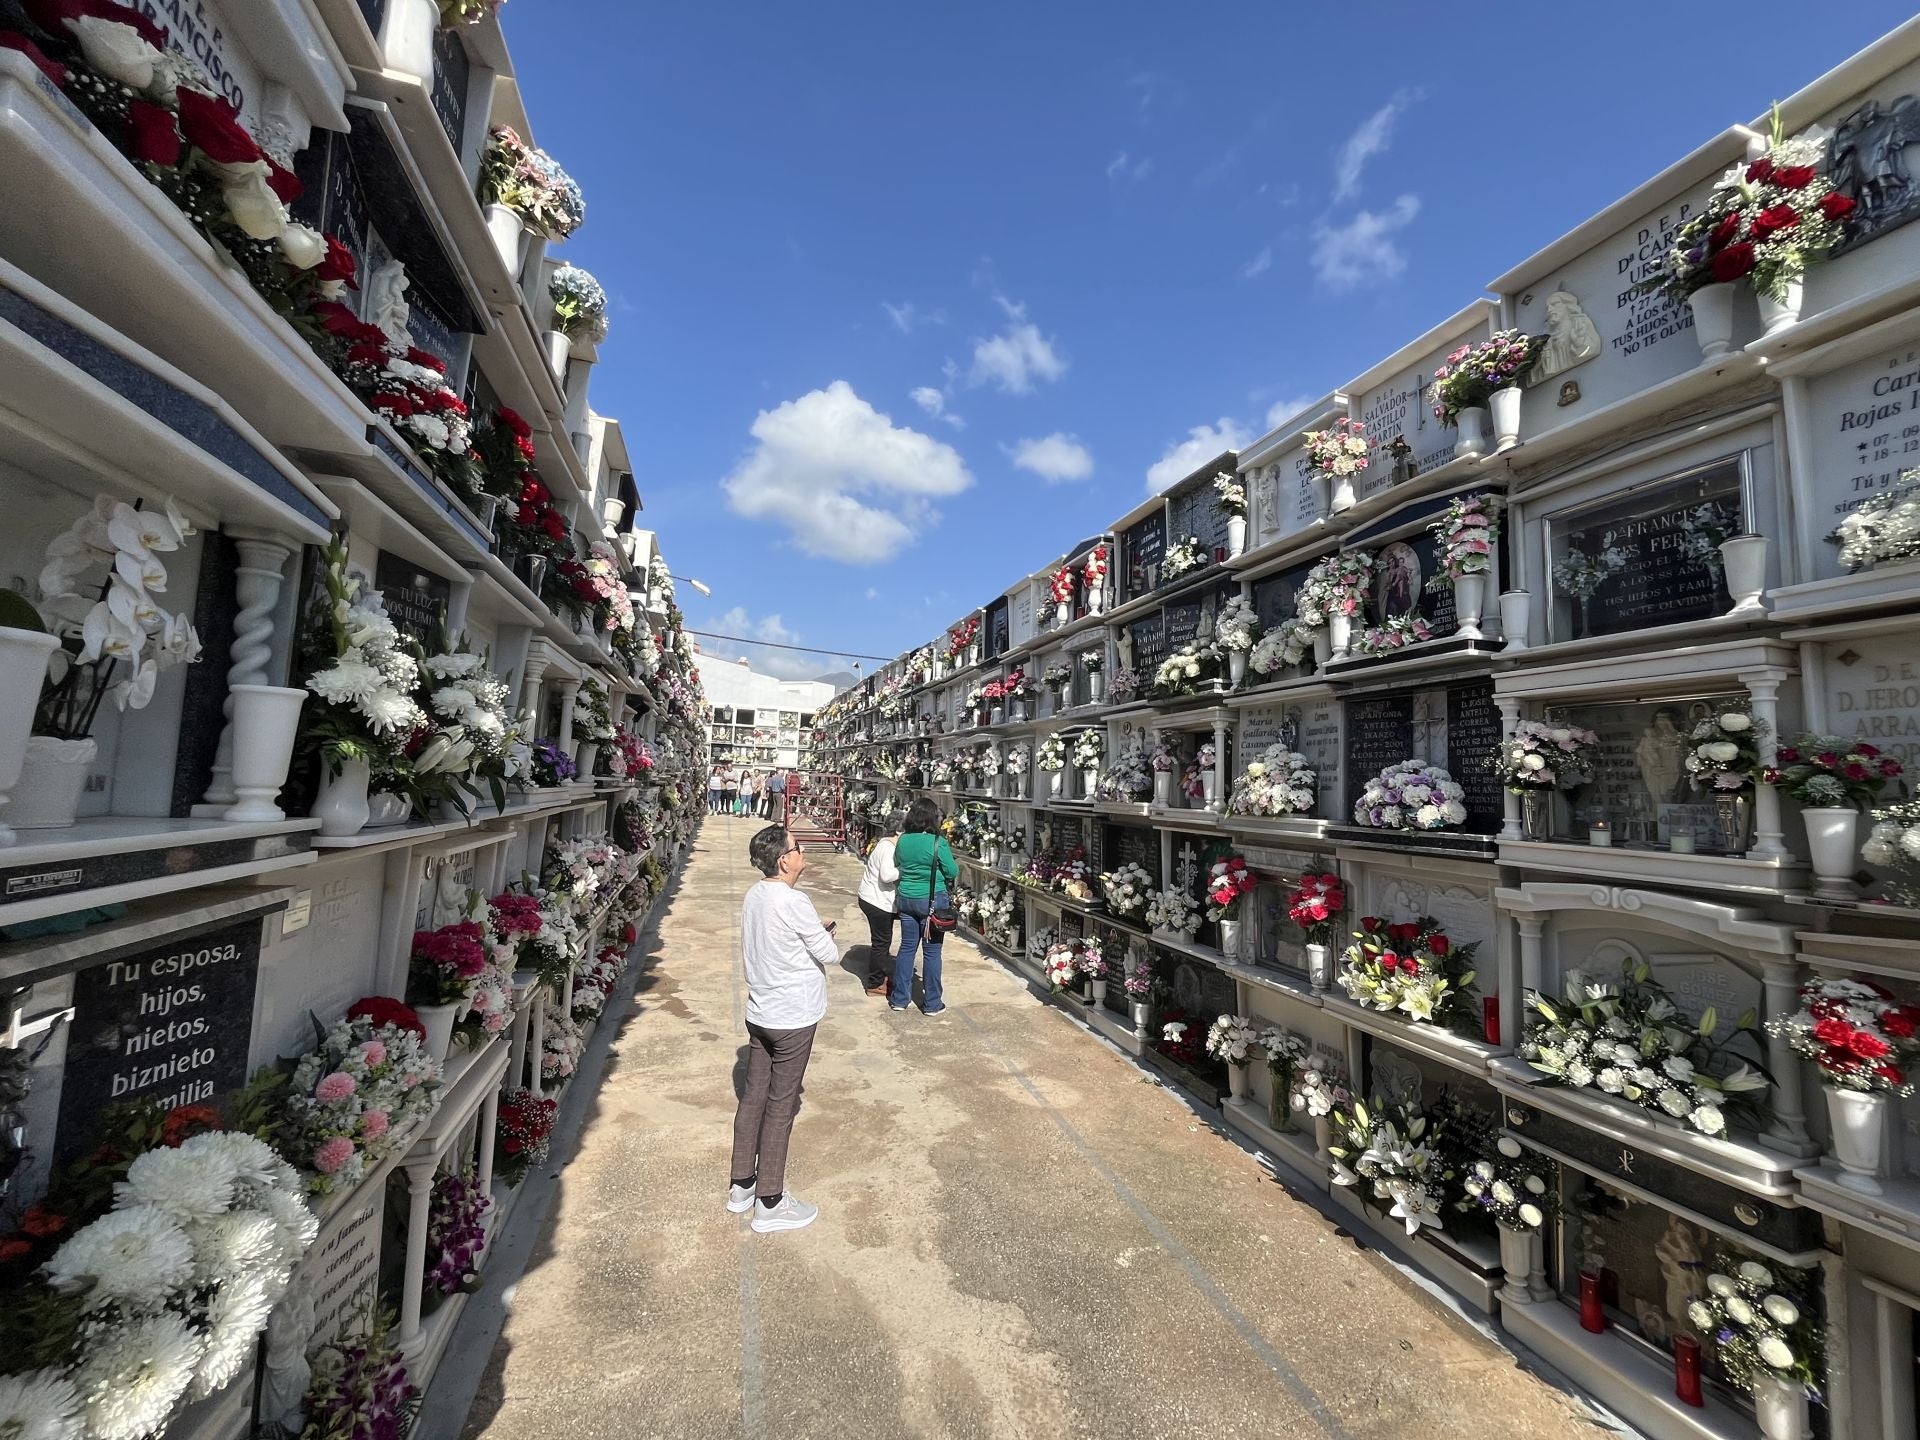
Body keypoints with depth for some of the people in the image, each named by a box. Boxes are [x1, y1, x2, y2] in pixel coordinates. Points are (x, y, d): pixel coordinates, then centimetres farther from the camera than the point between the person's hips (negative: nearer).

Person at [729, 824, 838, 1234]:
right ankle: (770, 1203, 20)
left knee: (753, 1097, 17)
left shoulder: (754, 896, 1)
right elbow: (829, 955, -15)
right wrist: (823, 934, 5)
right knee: (781, 1106, 5)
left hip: (759, 1013, 8)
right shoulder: (794, 903, -25)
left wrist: (813, 931, 5)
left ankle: (741, 1186, 32)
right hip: (793, 1019, -8)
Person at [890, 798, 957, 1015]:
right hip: (932, 900, -4)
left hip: (905, 898, 5)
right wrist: (945, 878, 11)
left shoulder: (902, 840, -2)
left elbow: (898, 867, 10)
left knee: (907, 947, 15)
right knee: (932, 951, 6)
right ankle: (932, 1004, 15)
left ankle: (899, 998, 23)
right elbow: (953, 872, -9)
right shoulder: (938, 842, -16)